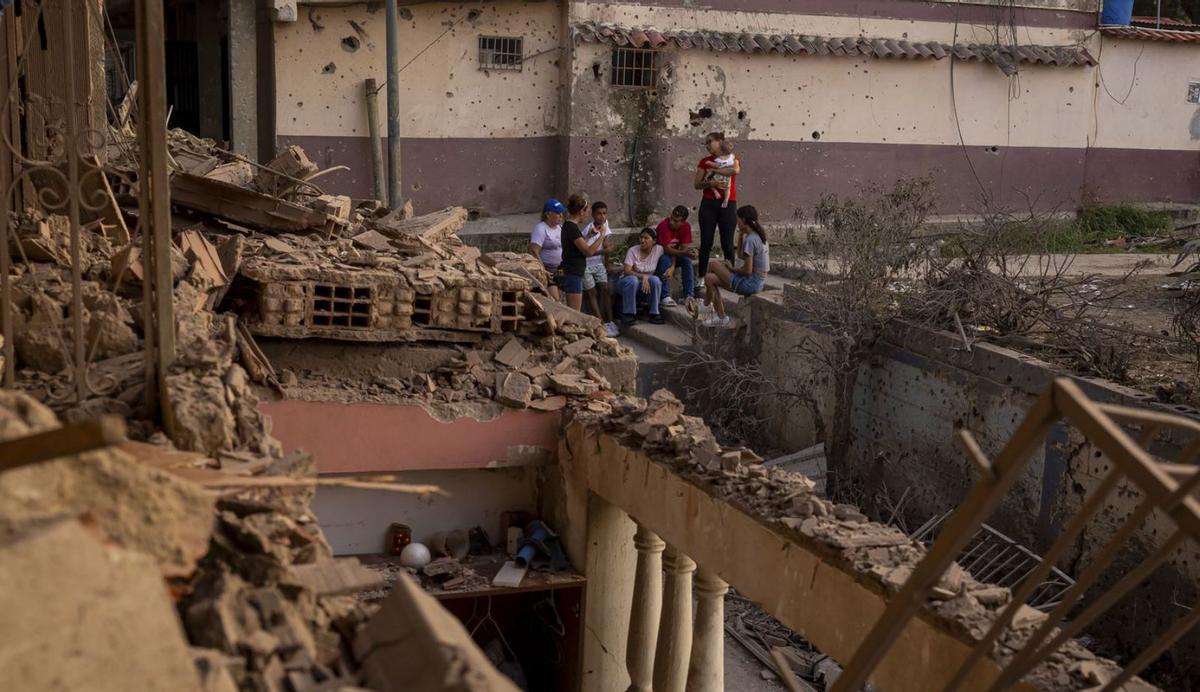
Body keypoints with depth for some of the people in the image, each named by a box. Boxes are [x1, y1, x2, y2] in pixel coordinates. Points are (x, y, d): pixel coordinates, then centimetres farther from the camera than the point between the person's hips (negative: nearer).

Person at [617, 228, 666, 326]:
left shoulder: (659, 250, -8)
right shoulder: (633, 250, -15)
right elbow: (627, 271, -22)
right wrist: (642, 276, -35)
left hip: (646, 283, 2)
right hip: (628, 282, -2)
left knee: (655, 280, -29)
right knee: (632, 280, -36)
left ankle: (654, 313, -19)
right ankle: (628, 314, -25)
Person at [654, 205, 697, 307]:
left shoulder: (686, 227, -14)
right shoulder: (664, 225, -28)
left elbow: (684, 248, -17)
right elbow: (667, 249, -32)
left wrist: (673, 265, -32)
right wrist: (684, 252, -48)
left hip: (675, 255, 4)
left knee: (687, 259, -25)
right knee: (665, 259, -36)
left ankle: (689, 295, -23)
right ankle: (665, 297, -34)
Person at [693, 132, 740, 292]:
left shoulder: (732, 160, 6)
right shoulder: (705, 161, 10)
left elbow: (735, 170, -18)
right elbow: (696, 184, 4)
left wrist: (713, 170, -11)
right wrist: (711, 183, -14)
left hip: (728, 204, -1)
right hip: (708, 204, 1)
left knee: (727, 243, 1)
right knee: (706, 243, 1)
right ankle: (702, 278, 6)